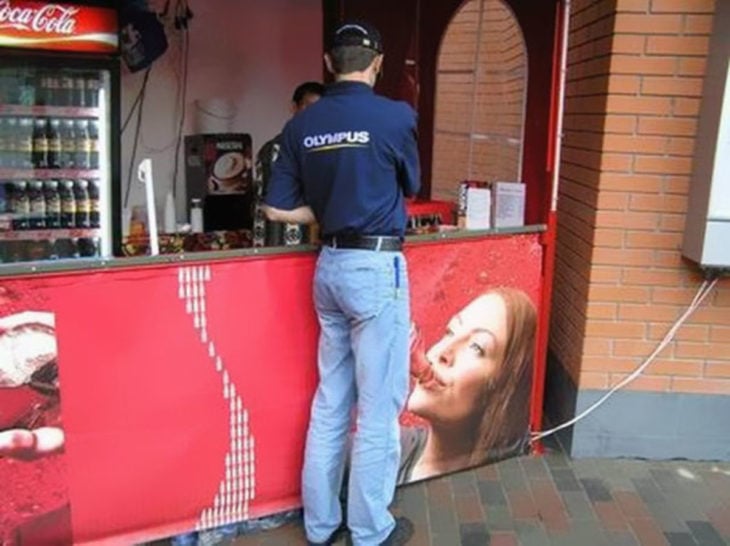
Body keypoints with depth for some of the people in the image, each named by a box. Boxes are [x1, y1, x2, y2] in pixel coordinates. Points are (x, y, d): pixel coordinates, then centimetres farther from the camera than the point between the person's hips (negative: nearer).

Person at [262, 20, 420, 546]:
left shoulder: (301, 125, 3)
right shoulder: (395, 116, -10)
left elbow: (278, 209, 4)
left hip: (329, 266, 6)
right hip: (376, 268, -6)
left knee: (330, 402, 16)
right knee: (379, 406, 6)